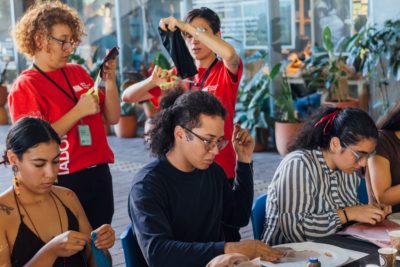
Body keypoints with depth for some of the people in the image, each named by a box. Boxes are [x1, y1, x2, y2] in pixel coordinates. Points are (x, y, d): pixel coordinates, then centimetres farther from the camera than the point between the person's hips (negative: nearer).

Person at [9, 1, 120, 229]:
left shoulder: (78, 72, 7)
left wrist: (110, 80, -5)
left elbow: (112, 118, 10)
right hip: (63, 182, -5)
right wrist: (79, 111, -20)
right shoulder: (25, 86, -8)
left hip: (99, 173, 5)